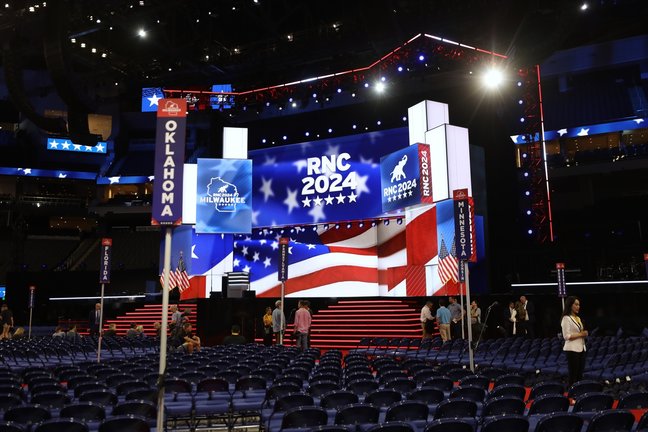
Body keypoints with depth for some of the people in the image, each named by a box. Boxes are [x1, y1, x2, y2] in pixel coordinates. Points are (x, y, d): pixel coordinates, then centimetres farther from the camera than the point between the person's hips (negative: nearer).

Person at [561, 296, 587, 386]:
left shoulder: (578, 318, 16)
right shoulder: (566, 318, -9)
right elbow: (566, 336, -15)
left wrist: (584, 333, 1)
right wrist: (580, 334, -16)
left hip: (581, 348, 8)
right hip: (572, 349, -8)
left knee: (580, 374, 8)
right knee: (573, 374, -5)